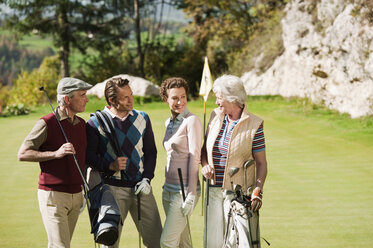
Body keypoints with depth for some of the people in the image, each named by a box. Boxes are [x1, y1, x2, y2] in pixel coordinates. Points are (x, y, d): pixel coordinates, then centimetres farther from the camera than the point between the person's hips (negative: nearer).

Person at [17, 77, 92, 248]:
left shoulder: (81, 124, 11)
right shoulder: (46, 124, -10)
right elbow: (22, 154, -11)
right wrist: (56, 153, -22)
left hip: (75, 195, 7)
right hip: (52, 195, -7)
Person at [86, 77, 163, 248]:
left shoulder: (142, 119, 9)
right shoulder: (96, 123, -4)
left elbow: (151, 152, 12)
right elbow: (89, 156, -4)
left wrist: (147, 179, 0)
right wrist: (110, 165, -19)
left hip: (141, 187, 3)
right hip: (113, 187, -3)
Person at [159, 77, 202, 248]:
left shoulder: (191, 121, -9)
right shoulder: (169, 123, 14)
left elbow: (194, 157, -14)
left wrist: (191, 195, -18)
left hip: (184, 189, -8)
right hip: (169, 189, 8)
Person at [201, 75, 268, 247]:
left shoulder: (254, 124, -7)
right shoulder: (215, 116, 8)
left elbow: (261, 163, -6)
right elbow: (204, 148, 21)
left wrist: (257, 191, -18)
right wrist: (205, 165, -1)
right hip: (214, 190, 5)